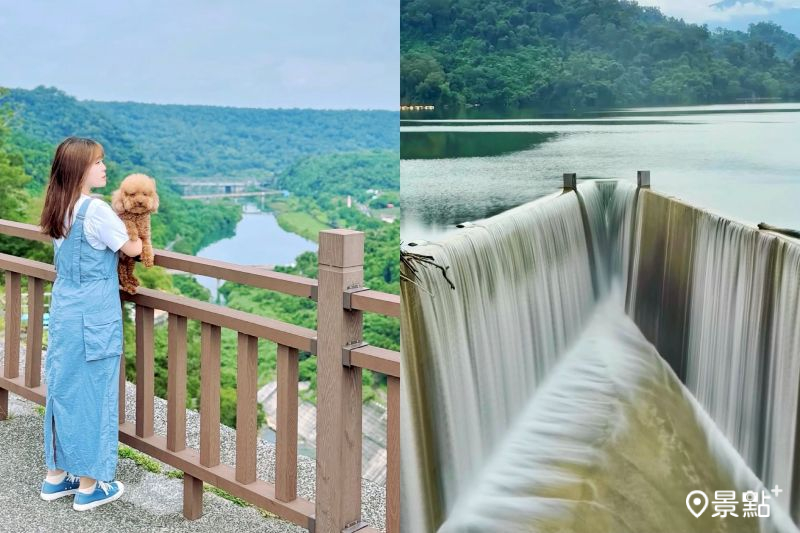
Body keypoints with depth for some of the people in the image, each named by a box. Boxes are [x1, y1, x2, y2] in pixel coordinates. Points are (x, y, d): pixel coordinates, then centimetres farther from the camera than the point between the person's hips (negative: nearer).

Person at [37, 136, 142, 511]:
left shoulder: (58, 209, 7)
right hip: (93, 318, -8)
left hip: (62, 312, 8)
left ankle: (56, 476, 27)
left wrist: (119, 225, 7)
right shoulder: (96, 210, -18)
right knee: (93, 393, 3)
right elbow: (132, 249, -9)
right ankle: (89, 486, 13)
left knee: (62, 388, 15)